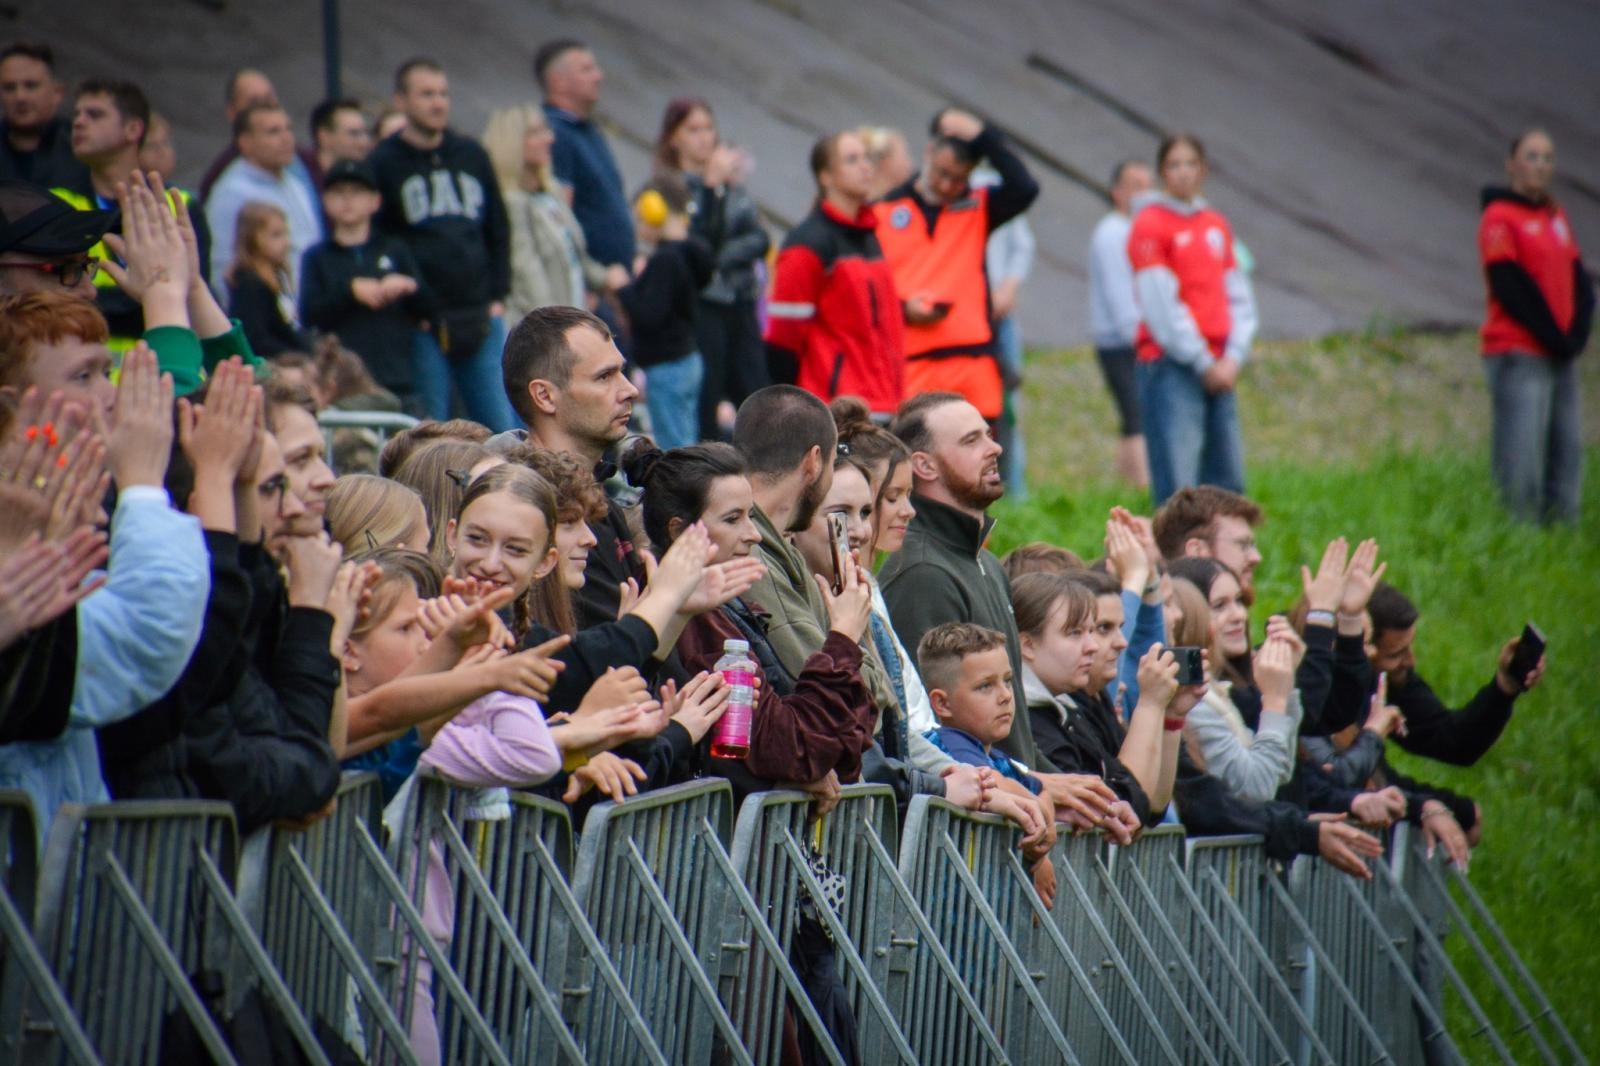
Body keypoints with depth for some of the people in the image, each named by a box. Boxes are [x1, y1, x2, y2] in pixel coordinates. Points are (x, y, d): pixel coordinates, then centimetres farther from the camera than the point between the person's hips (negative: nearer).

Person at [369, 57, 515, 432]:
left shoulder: (472, 155, 15)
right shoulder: (383, 164, 1)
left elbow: (499, 230, 20)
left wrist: (498, 295, 8)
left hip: (482, 318, 4)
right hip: (422, 325, -4)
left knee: (503, 431, 1)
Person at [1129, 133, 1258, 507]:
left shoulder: (1217, 224, 15)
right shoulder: (1150, 224, -4)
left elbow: (1238, 295, 14)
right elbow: (1161, 304, -9)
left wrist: (1233, 357, 0)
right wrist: (1203, 363, -9)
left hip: (1217, 370, 7)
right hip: (1171, 366, -6)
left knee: (1228, 481, 5)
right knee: (1177, 481, -11)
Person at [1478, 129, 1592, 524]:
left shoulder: (1558, 216, 17)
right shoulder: (1499, 218, -5)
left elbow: (1580, 282, 14)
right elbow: (1510, 288, -12)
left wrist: (1577, 335, -3)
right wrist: (1554, 337, -13)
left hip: (1561, 357, 7)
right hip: (1520, 356, -7)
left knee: (1567, 456, 5)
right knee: (1521, 464, -11)